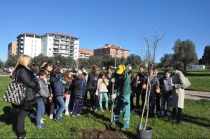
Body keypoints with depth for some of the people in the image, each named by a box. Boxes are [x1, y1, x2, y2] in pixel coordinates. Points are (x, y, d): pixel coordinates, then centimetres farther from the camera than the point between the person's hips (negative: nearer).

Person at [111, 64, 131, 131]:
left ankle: (126, 125, 7)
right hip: (118, 93, 7)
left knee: (125, 109, -4)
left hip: (125, 94, -6)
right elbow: (114, 77, 13)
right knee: (116, 107, 16)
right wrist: (113, 80, -11)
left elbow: (124, 90, -29)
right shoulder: (117, 74, -10)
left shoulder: (126, 78, -29)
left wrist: (116, 94, -27)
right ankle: (114, 121, 32)